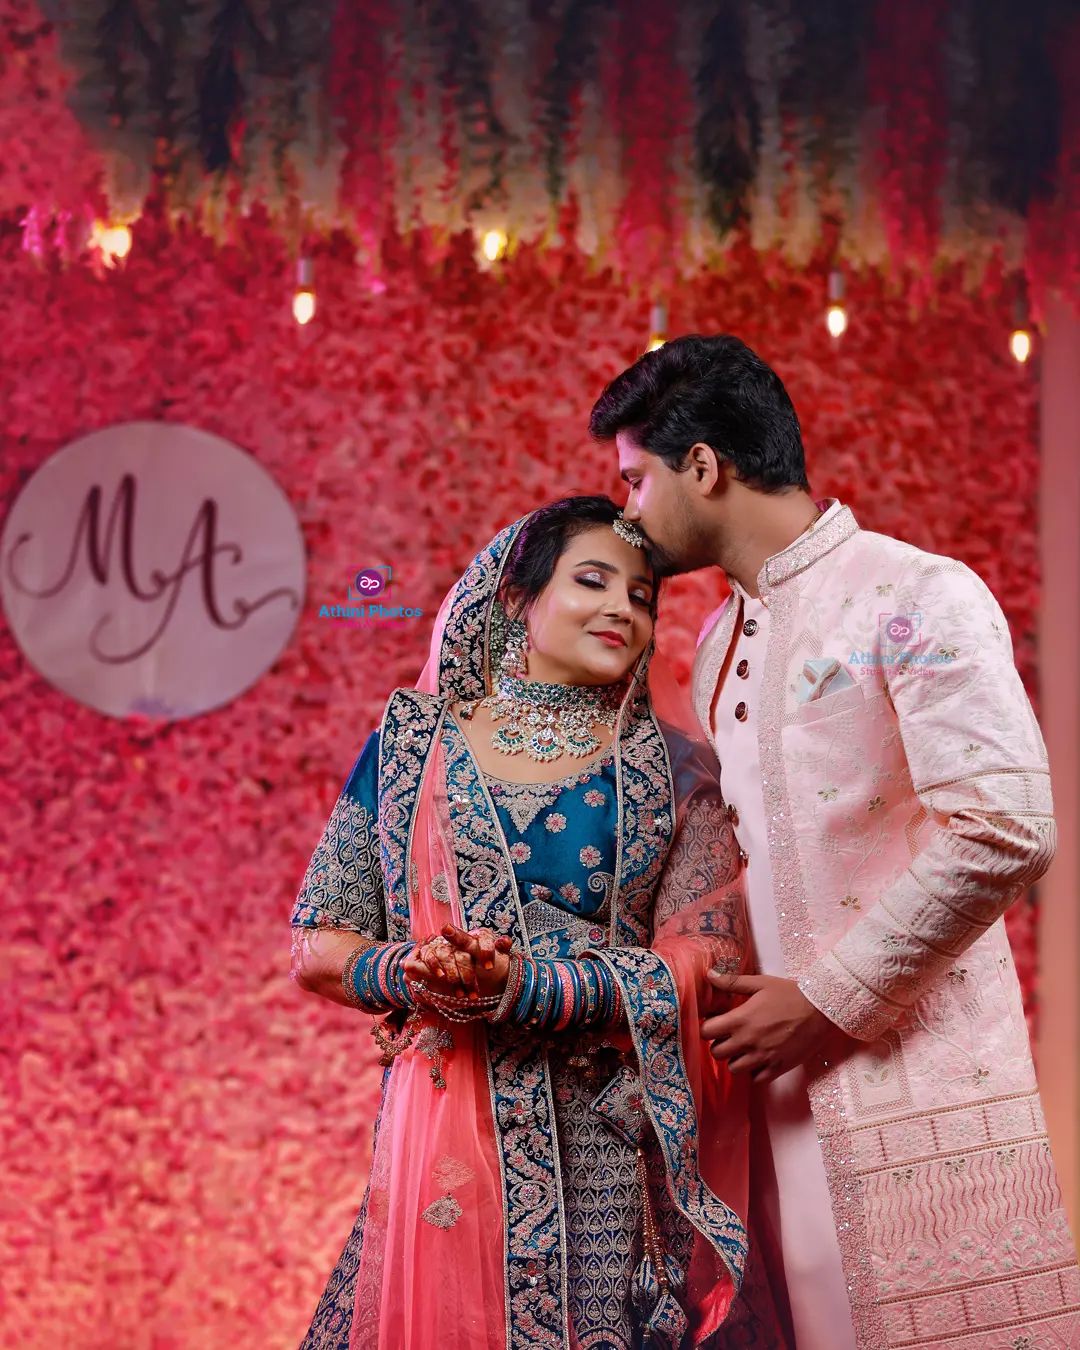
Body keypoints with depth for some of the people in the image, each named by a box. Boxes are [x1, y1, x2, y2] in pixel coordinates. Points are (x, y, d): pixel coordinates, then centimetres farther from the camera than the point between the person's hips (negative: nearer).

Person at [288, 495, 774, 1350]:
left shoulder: (670, 766, 5)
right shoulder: (415, 739, 7)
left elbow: (710, 965, -7)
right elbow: (318, 949, 6)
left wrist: (523, 988, -19)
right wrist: (421, 977, -15)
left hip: (615, 1154, 0)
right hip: (445, 1138, 1)